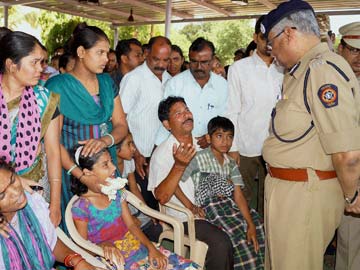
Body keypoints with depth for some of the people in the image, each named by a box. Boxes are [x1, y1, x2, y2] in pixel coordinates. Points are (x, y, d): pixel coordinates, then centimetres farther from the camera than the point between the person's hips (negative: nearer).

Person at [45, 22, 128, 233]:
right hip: (72, 169, -5)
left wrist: (106, 140, -17)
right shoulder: (57, 86, -9)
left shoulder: (107, 82, 8)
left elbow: (121, 125, 6)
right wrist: (82, 176, -22)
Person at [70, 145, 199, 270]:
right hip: (118, 260, -6)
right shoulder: (81, 208, -14)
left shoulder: (116, 193, 4)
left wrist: (151, 247, -6)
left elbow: (131, 225, 6)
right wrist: (103, 245, -28)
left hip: (139, 248, 6)